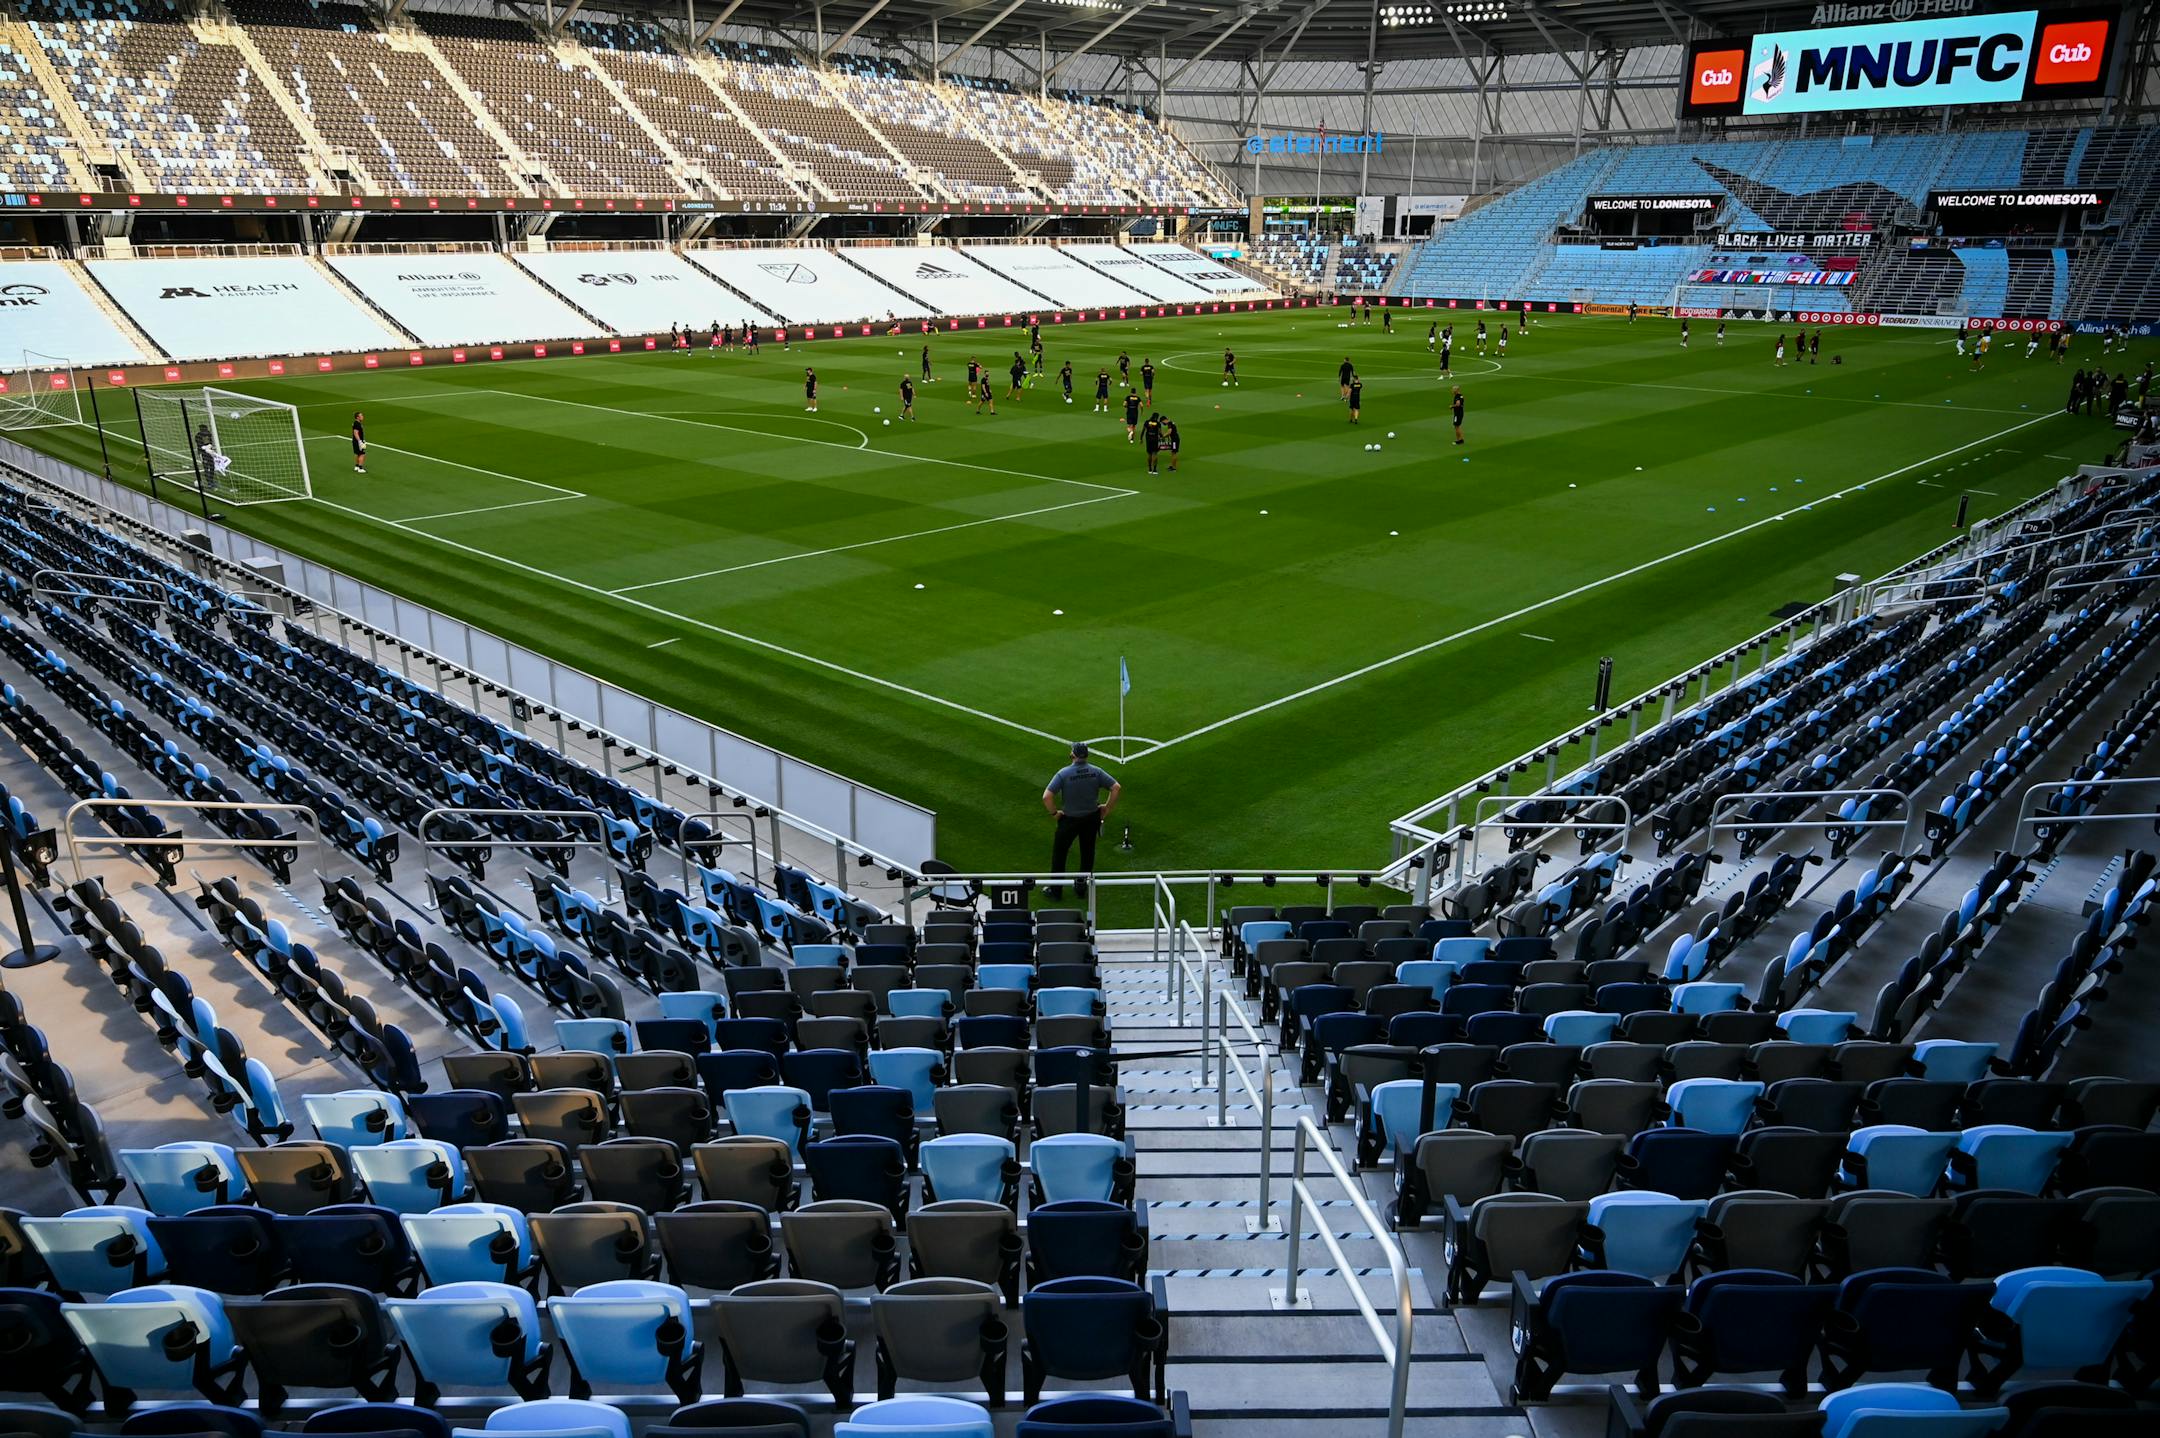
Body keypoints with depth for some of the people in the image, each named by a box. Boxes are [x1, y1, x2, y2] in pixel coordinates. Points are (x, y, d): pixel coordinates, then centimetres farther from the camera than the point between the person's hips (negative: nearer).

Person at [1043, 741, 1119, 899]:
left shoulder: (1063, 773, -18)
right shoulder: (1096, 772, -10)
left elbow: (1046, 797, -24)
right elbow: (1117, 788, -10)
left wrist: (1054, 813, -8)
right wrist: (1107, 808, 1)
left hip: (1069, 820, -3)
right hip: (1092, 818, 3)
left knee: (1059, 852, 14)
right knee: (1087, 853, 20)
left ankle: (1055, 889, 20)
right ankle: (1082, 886, 30)